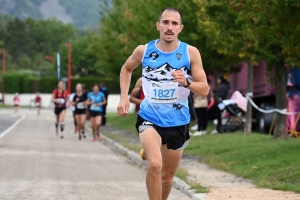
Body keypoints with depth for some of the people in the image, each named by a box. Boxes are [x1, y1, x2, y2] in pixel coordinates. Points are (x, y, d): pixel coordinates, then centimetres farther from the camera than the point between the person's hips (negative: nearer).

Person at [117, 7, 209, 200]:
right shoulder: (144, 50, -6)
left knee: (167, 176, 14)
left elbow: (204, 90, -8)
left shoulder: (191, 52, -8)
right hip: (150, 119, -1)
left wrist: (186, 82, -28)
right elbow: (126, 69, 16)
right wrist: (124, 97, 4)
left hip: (178, 122, 2)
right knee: (155, 164, -27)